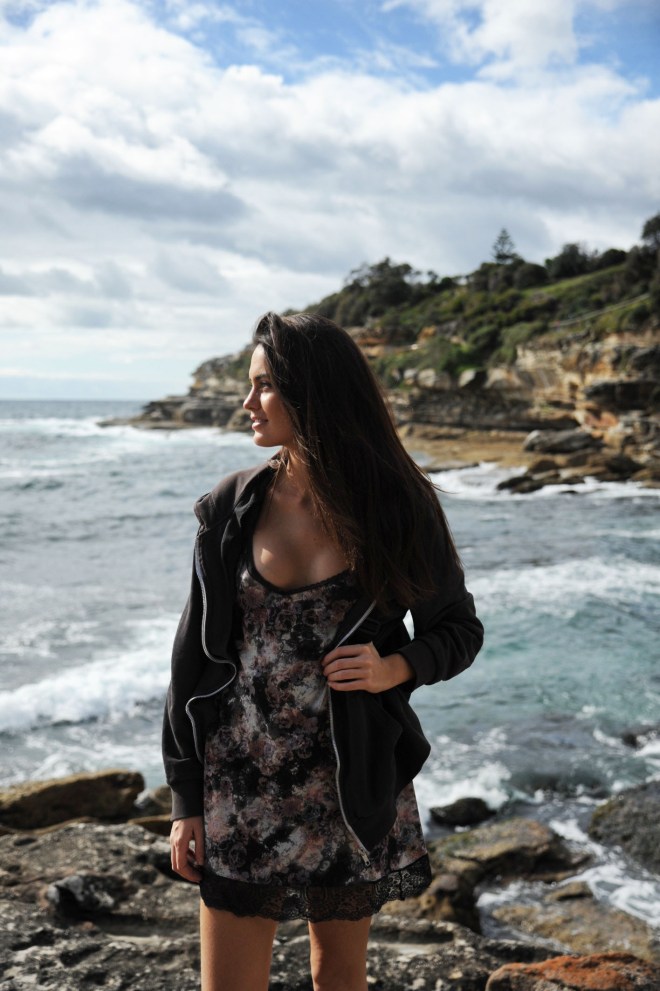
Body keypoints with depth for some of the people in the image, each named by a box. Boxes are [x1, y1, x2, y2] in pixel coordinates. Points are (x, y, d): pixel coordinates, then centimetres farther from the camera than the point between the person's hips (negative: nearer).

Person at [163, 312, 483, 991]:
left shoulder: (399, 507, -6)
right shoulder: (233, 508, -3)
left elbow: (460, 629, 4)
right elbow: (196, 655, 0)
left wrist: (395, 668, -18)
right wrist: (187, 799, -1)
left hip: (351, 779, 0)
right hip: (243, 778, 1)